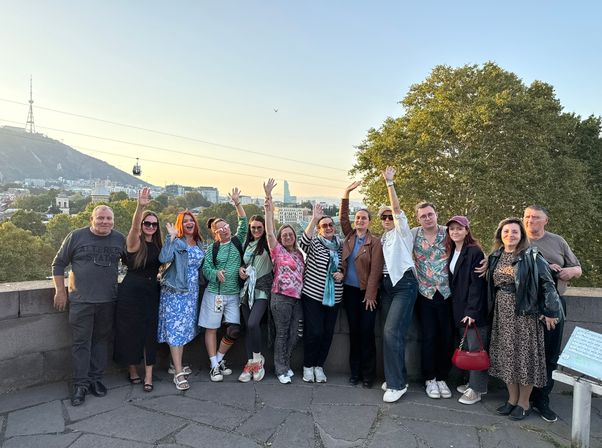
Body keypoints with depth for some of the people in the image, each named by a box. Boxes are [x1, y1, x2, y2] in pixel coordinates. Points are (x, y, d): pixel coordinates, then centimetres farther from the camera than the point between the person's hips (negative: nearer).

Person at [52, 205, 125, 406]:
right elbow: (59, 264, 3)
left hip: (108, 301, 3)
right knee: (81, 343, 2)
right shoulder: (76, 236, -4)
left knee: (101, 340, 11)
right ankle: (81, 384, 12)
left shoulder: (120, 239, 3)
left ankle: (96, 379, 24)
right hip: (81, 301, -2)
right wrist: (60, 291, -1)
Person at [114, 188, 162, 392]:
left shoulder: (158, 245, 9)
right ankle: (132, 370, 23)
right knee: (131, 331, 5)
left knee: (150, 333, 2)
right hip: (131, 292, -4)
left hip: (152, 292, 4)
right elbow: (134, 227, -29)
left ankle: (148, 375, 9)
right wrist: (140, 206, -46)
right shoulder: (135, 242, -8)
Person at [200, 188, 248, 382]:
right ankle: (215, 365, 14)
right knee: (211, 328, 2)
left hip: (233, 294, 2)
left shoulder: (238, 241, 6)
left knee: (234, 330, -3)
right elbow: (205, 268, -3)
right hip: (214, 292, -1)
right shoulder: (212, 248, 2)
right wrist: (216, 273, -23)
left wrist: (237, 203, -11)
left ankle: (219, 359, 19)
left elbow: (244, 223, -3)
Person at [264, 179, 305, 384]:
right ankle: (281, 369, 13)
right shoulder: (278, 250, 1)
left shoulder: (298, 253, 16)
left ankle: (285, 364, 27)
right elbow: (269, 232, -11)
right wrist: (268, 208, -18)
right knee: (282, 334, 1)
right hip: (281, 297, -5)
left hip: (297, 297, 5)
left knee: (294, 334, 9)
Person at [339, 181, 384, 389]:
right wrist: (346, 193, -9)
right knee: (353, 331, 9)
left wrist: (370, 295, -13)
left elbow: (375, 270, -9)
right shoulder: (349, 236, 8)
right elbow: (342, 217, -2)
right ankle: (355, 371, 18)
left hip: (366, 292, -4)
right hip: (349, 290, 4)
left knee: (366, 332, -1)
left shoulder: (374, 242, -5)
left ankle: (368, 374, 9)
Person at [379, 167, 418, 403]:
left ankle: (397, 383, -8)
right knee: (389, 332, 7)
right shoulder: (384, 237, 20)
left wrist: (389, 182, -17)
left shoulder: (402, 231, 1)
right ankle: (396, 377, 20)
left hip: (404, 283, -7)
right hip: (386, 284, 7)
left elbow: (397, 208, -14)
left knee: (392, 331, -16)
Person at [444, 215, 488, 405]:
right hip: (458, 309, 7)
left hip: (474, 309, -7)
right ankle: (473, 382, 26)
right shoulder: (451, 252, 12)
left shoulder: (475, 252, -12)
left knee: (475, 348, -1)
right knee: (466, 348, 13)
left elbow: (477, 284, -17)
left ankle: (476, 390, 8)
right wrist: (455, 307, 10)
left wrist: (472, 311, -22)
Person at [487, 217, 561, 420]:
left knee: (525, 354, 3)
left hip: (525, 313, -5)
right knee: (506, 355, 10)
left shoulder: (532, 257, -8)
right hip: (502, 314, 5)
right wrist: (491, 309, 10)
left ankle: (524, 402, 18)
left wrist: (551, 312, -12)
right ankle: (512, 398, 26)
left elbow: (548, 284, -10)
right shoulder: (495, 257, 7)